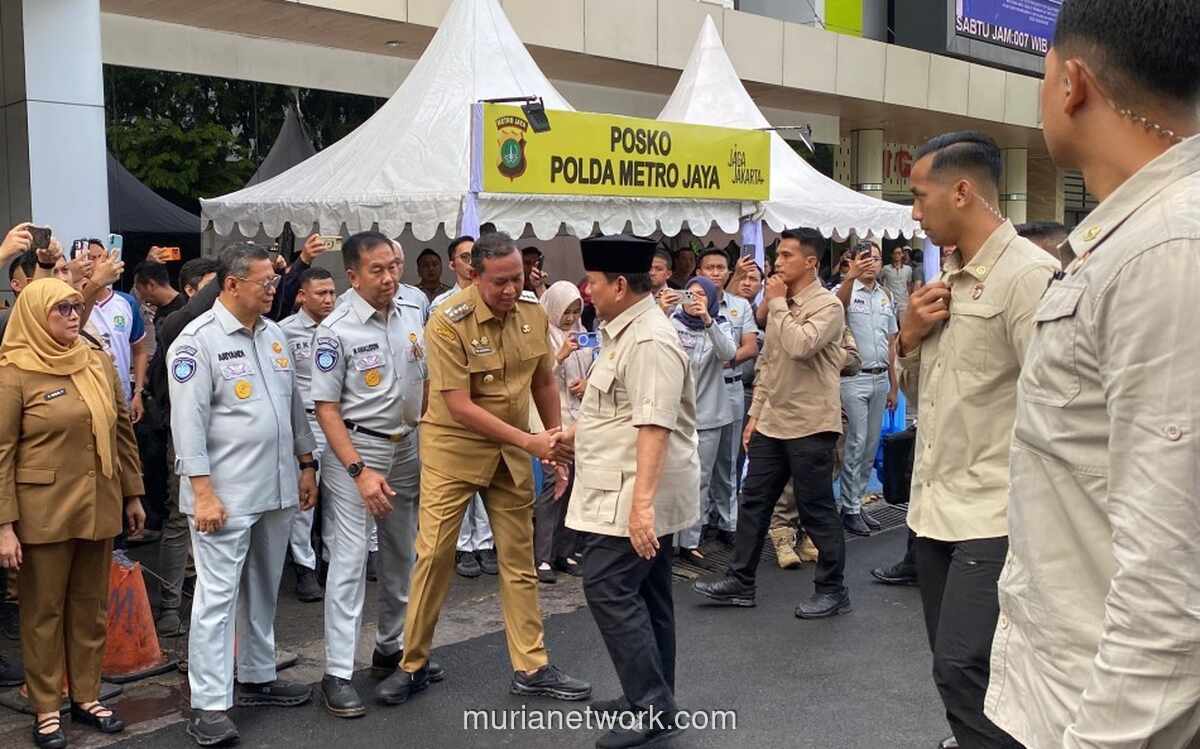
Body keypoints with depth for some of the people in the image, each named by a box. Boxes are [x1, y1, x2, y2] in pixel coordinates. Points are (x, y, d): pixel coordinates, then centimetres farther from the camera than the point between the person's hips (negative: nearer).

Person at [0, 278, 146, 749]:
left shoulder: (98, 363, 6)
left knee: (91, 607, 13)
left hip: (98, 507, 5)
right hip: (44, 514, -5)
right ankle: (46, 710, 20)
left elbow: (123, 432, 13)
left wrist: (133, 495, 13)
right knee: (43, 610, 8)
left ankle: (87, 697, 27)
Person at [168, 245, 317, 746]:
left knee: (264, 589, 17)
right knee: (218, 596, -2)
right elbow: (188, 421, -15)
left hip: (276, 488, 7)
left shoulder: (274, 334, 11)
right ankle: (209, 705, 4)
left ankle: (258, 677, 31)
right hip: (225, 494, -7)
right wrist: (203, 493, -19)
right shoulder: (198, 341, -11)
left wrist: (305, 464, 15)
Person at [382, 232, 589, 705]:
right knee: (433, 555, 0)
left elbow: (543, 383, 8)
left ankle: (532, 668, 20)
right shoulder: (448, 322, -20)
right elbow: (459, 406, -23)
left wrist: (554, 445, 8)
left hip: (511, 451, 5)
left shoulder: (533, 311, -4)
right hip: (453, 448, -4)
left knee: (519, 558, 9)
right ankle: (413, 665, 16)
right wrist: (529, 442, -24)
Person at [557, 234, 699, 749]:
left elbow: (654, 425, -28)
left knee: (610, 589, -10)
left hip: (636, 495, -11)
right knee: (644, 594, 15)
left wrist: (641, 502, -32)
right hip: (635, 493, 11)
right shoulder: (627, 332, 14)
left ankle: (651, 708, -4)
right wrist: (578, 435, 29)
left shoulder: (649, 341, -20)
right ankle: (652, 700, 25)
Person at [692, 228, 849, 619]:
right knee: (754, 500, 11)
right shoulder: (782, 304, 13)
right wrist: (755, 414, 15)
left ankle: (832, 589, 16)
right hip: (772, 423, 8)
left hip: (810, 426, -8)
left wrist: (778, 303, -16)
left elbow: (799, 346, -29)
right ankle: (740, 581, 20)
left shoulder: (827, 305, -12)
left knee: (816, 509, 1)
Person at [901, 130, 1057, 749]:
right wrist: (911, 338, 0)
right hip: (934, 508, 9)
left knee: (962, 670, -14)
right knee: (953, 667, 16)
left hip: (993, 516, -8)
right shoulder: (948, 278, 13)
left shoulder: (1028, 274, -14)